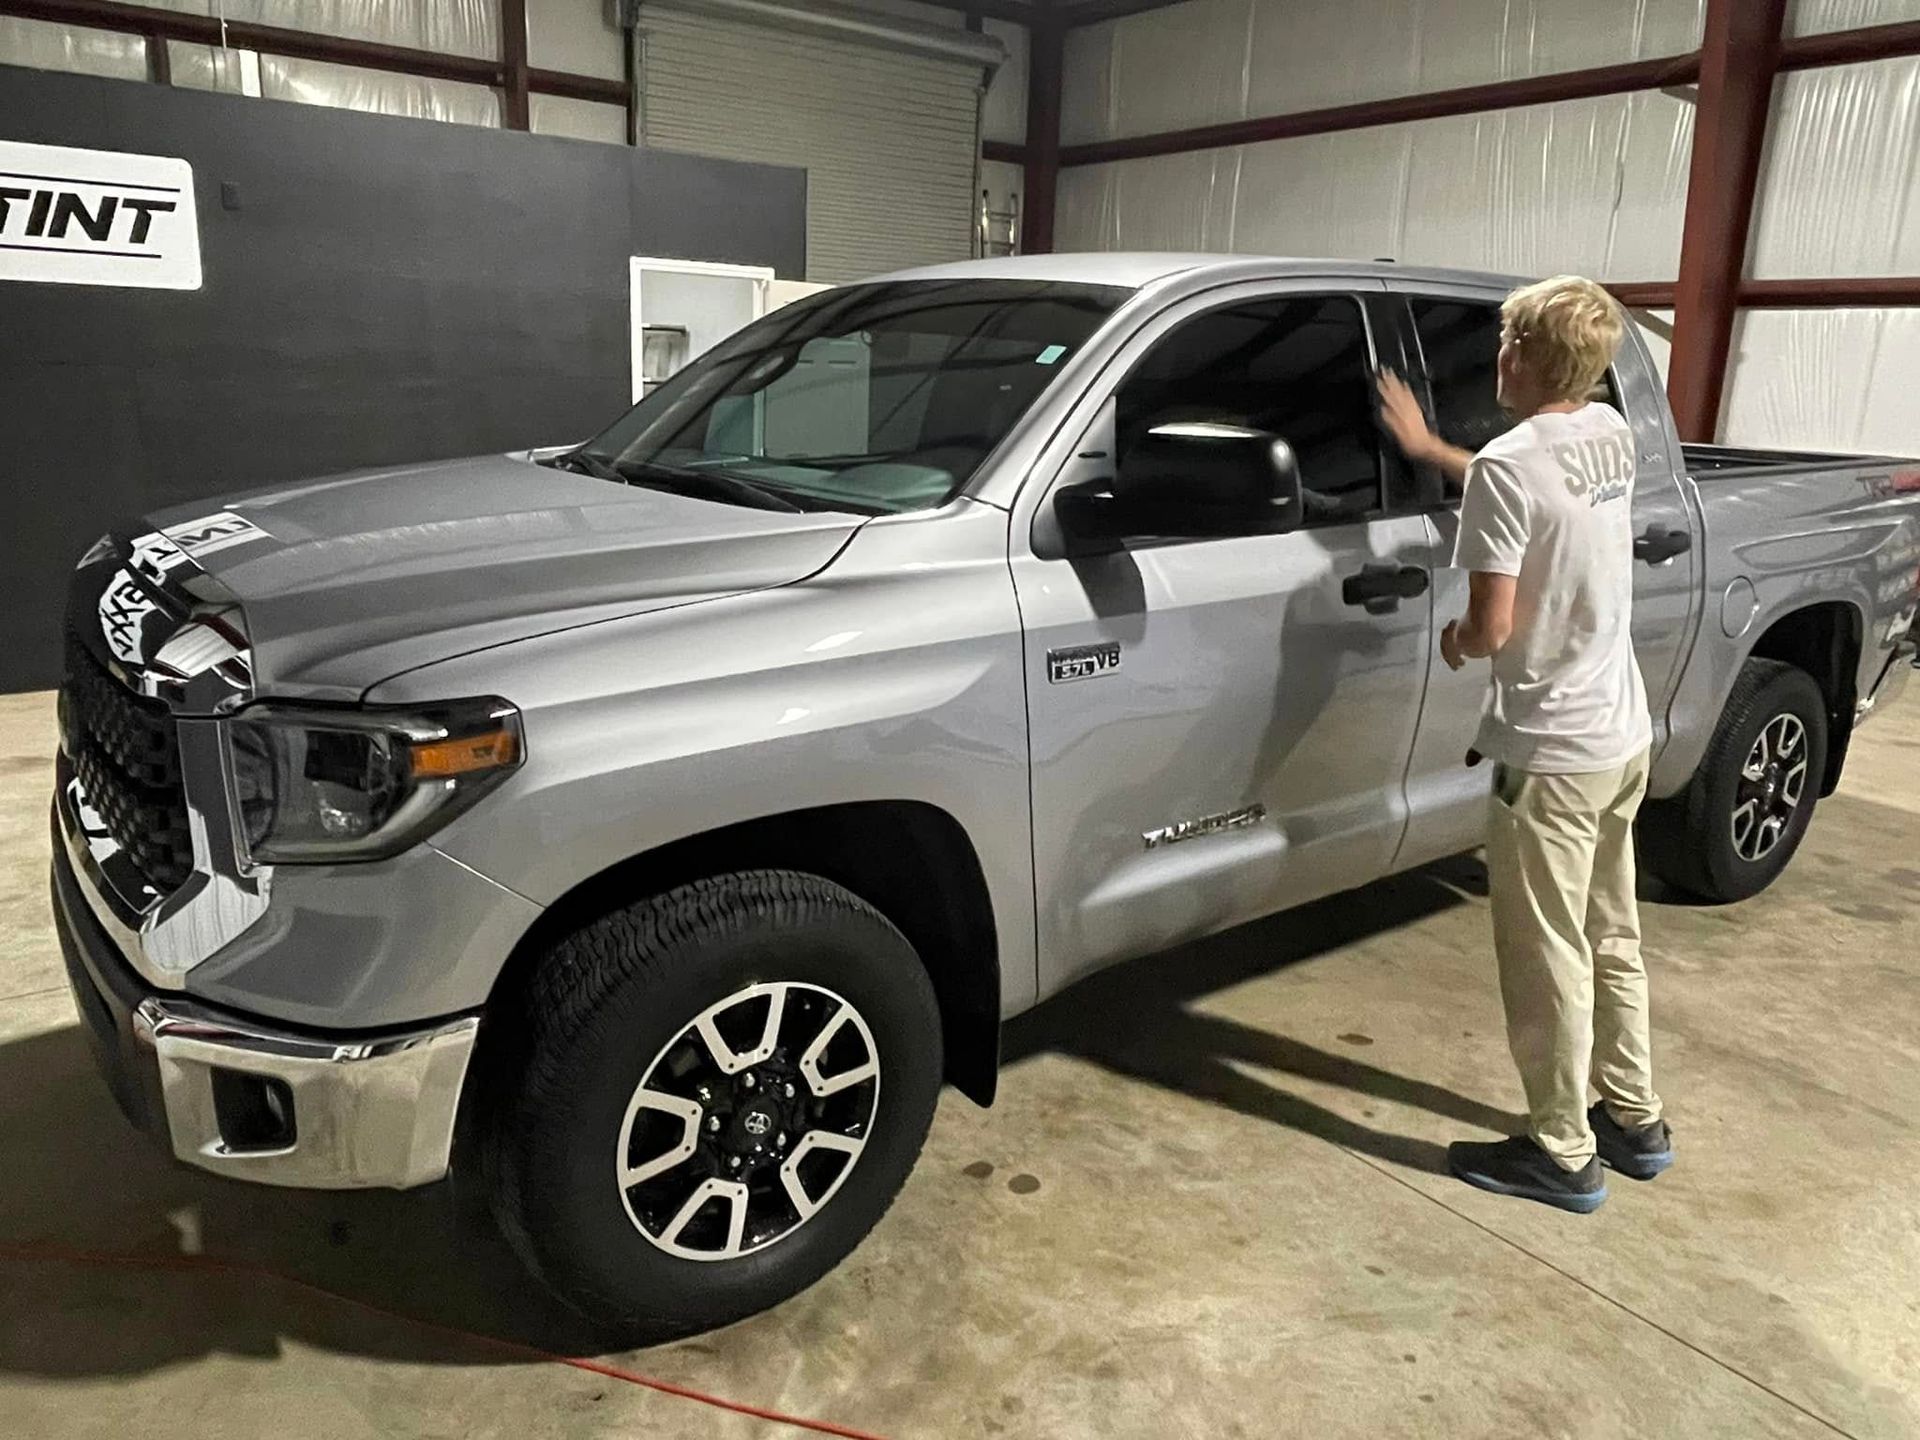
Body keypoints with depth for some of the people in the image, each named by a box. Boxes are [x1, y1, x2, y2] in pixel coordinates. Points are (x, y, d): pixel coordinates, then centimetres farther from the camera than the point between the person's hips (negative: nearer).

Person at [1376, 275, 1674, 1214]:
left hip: (1551, 749, -9)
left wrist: (1454, 642, 0)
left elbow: (1493, 628, -22)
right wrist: (1428, 449, 30)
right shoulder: (1611, 433, 5)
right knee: (1609, 939, 21)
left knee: (1547, 958, 4)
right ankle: (1634, 1121, 35)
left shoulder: (1504, 466, -21)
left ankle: (1561, 1156, 18)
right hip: (1623, 734, 9)